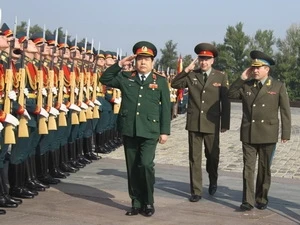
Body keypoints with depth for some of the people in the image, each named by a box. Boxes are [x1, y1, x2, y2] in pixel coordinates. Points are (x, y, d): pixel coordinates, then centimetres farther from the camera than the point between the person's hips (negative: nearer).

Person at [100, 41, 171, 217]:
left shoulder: (161, 81, 4)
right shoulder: (126, 78, 10)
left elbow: (166, 108, 3)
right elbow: (105, 79, 11)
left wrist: (164, 131, -3)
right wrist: (120, 64, 2)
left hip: (149, 131, -3)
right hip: (129, 130, 3)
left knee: (146, 164, -14)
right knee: (132, 168, 7)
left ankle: (148, 202, 3)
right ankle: (136, 203, 18)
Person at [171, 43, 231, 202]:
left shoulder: (221, 77, 1)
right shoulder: (191, 75, 5)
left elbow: (225, 102, 0)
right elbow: (174, 84, -2)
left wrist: (225, 123, -3)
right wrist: (186, 70, -11)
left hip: (212, 124, -1)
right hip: (194, 123, 1)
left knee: (213, 156, 13)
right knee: (194, 158, 2)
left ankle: (213, 182, 38)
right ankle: (196, 191, 10)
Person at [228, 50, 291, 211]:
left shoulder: (278, 86, 0)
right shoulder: (246, 85, 8)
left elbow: (285, 111, 0)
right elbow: (231, 94, 2)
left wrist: (285, 133, -4)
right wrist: (241, 78, -4)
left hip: (268, 135, -2)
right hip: (248, 134, 2)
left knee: (264, 168, 9)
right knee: (248, 168, 0)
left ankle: (261, 199, 22)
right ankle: (248, 201, 3)